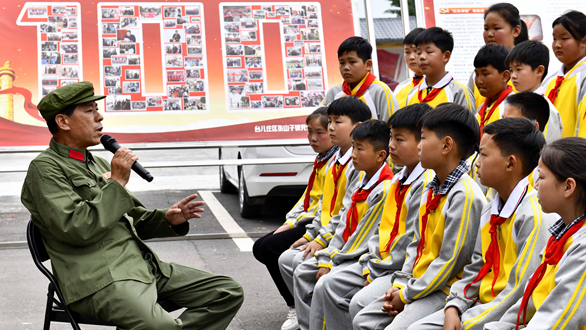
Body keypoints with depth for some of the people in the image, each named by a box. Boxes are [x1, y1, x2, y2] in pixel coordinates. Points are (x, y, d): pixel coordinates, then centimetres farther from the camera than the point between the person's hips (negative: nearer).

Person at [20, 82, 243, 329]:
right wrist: (117, 183, -9)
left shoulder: (98, 164, 24)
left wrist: (168, 219, 8)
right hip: (100, 278, -9)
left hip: (142, 263, 9)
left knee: (228, 292, -3)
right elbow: (77, 229, -16)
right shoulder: (44, 169, -3)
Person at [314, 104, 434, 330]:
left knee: (361, 302, -26)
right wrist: (370, 265, 4)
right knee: (330, 285, 5)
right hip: (381, 261, 10)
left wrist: (377, 273, -15)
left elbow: (412, 241, -21)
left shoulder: (427, 183, -18)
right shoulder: (399, 180, 15)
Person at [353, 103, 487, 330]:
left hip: (445, 290, -9)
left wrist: (407, 295, -13)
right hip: (416, 284, 9)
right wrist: (400, 285, 5)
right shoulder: (430, 190, 11)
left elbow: (449, 261, -20)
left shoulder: (465, 195, -19)